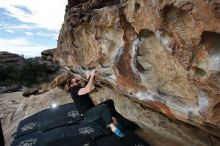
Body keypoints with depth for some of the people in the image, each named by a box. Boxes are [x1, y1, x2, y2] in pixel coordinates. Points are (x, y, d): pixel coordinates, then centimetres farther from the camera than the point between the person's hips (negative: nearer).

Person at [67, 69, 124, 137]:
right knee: (105, 107, -30)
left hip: (92, 111, 10)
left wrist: (89, 78, 11)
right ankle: (113, 128, -22)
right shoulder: (74, 91, -11)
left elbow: (92, 87, 22)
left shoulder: (80, 89, 20)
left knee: (109, 102, -1)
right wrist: (92, 76, -20)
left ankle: (114, 121, -12)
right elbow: (88, 89, -28)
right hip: (87, 115, -10)